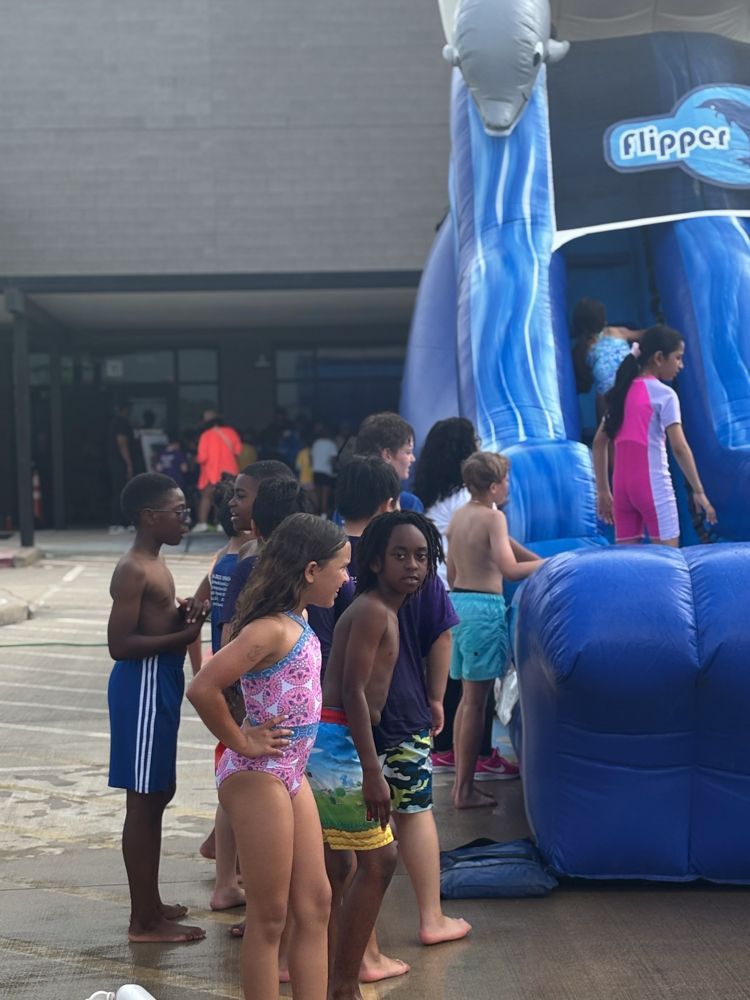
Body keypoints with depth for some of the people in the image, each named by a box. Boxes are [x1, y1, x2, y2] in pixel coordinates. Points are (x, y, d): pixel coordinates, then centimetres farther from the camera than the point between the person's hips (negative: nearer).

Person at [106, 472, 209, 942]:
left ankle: (151, 904, 29)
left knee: (158, 795, 17)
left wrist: (180, 617, 4)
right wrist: (184, 635, -21)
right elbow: (120, 644, -23)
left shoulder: (153, 566, 13)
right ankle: (144, 921, 4)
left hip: (161, 686, 10)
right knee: (144, 800, -4)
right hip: (143, 688, -10)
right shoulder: (134, 570, -17)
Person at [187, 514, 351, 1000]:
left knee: (315, 905, 12)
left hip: (292, 774, 9)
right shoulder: (271, 630, -22)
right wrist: (241, 742, -17)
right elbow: (203, 689, -29)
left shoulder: (298, 623, 6)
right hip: (259, 777, -9)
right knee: (270, 918, 1)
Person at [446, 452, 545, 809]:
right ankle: (465, 790, 0)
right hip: (484, 608, -8)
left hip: (458, 602, 8)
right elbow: (510, 569, -23)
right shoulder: (493, 517, -12)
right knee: (475, 702, -3)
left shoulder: (458, 516, 12)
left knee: (467, 698, 15)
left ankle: (461, 783, 19)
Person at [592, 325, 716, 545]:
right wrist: (698, 491, -9)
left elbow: (599, 442, 13)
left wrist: (603, 491, 14)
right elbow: (679, 447, -13)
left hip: (622, 485, 7)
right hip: (653, 485, -6)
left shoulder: (623, 391, 13)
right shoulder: (663, 394, -6)